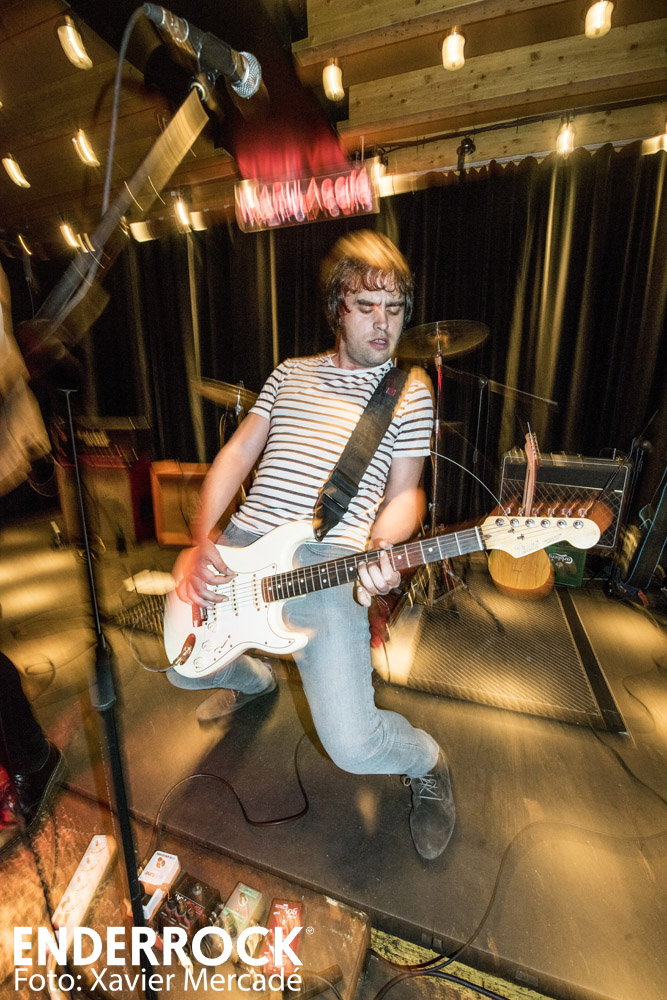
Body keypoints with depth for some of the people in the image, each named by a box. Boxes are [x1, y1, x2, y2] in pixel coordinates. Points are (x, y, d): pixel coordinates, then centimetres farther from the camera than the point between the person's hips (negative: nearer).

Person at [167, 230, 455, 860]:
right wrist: (200, 541, -1)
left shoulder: (410, 393, 7)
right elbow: (237, 455, 11)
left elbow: (403, 493, 5)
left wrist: (378, 551, -17)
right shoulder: (290, 373, 16)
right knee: (181, 667, 16)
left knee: (352, 745, -12)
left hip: (329, 563, -4)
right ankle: (253, 679, 52)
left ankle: (426, 765, 27)